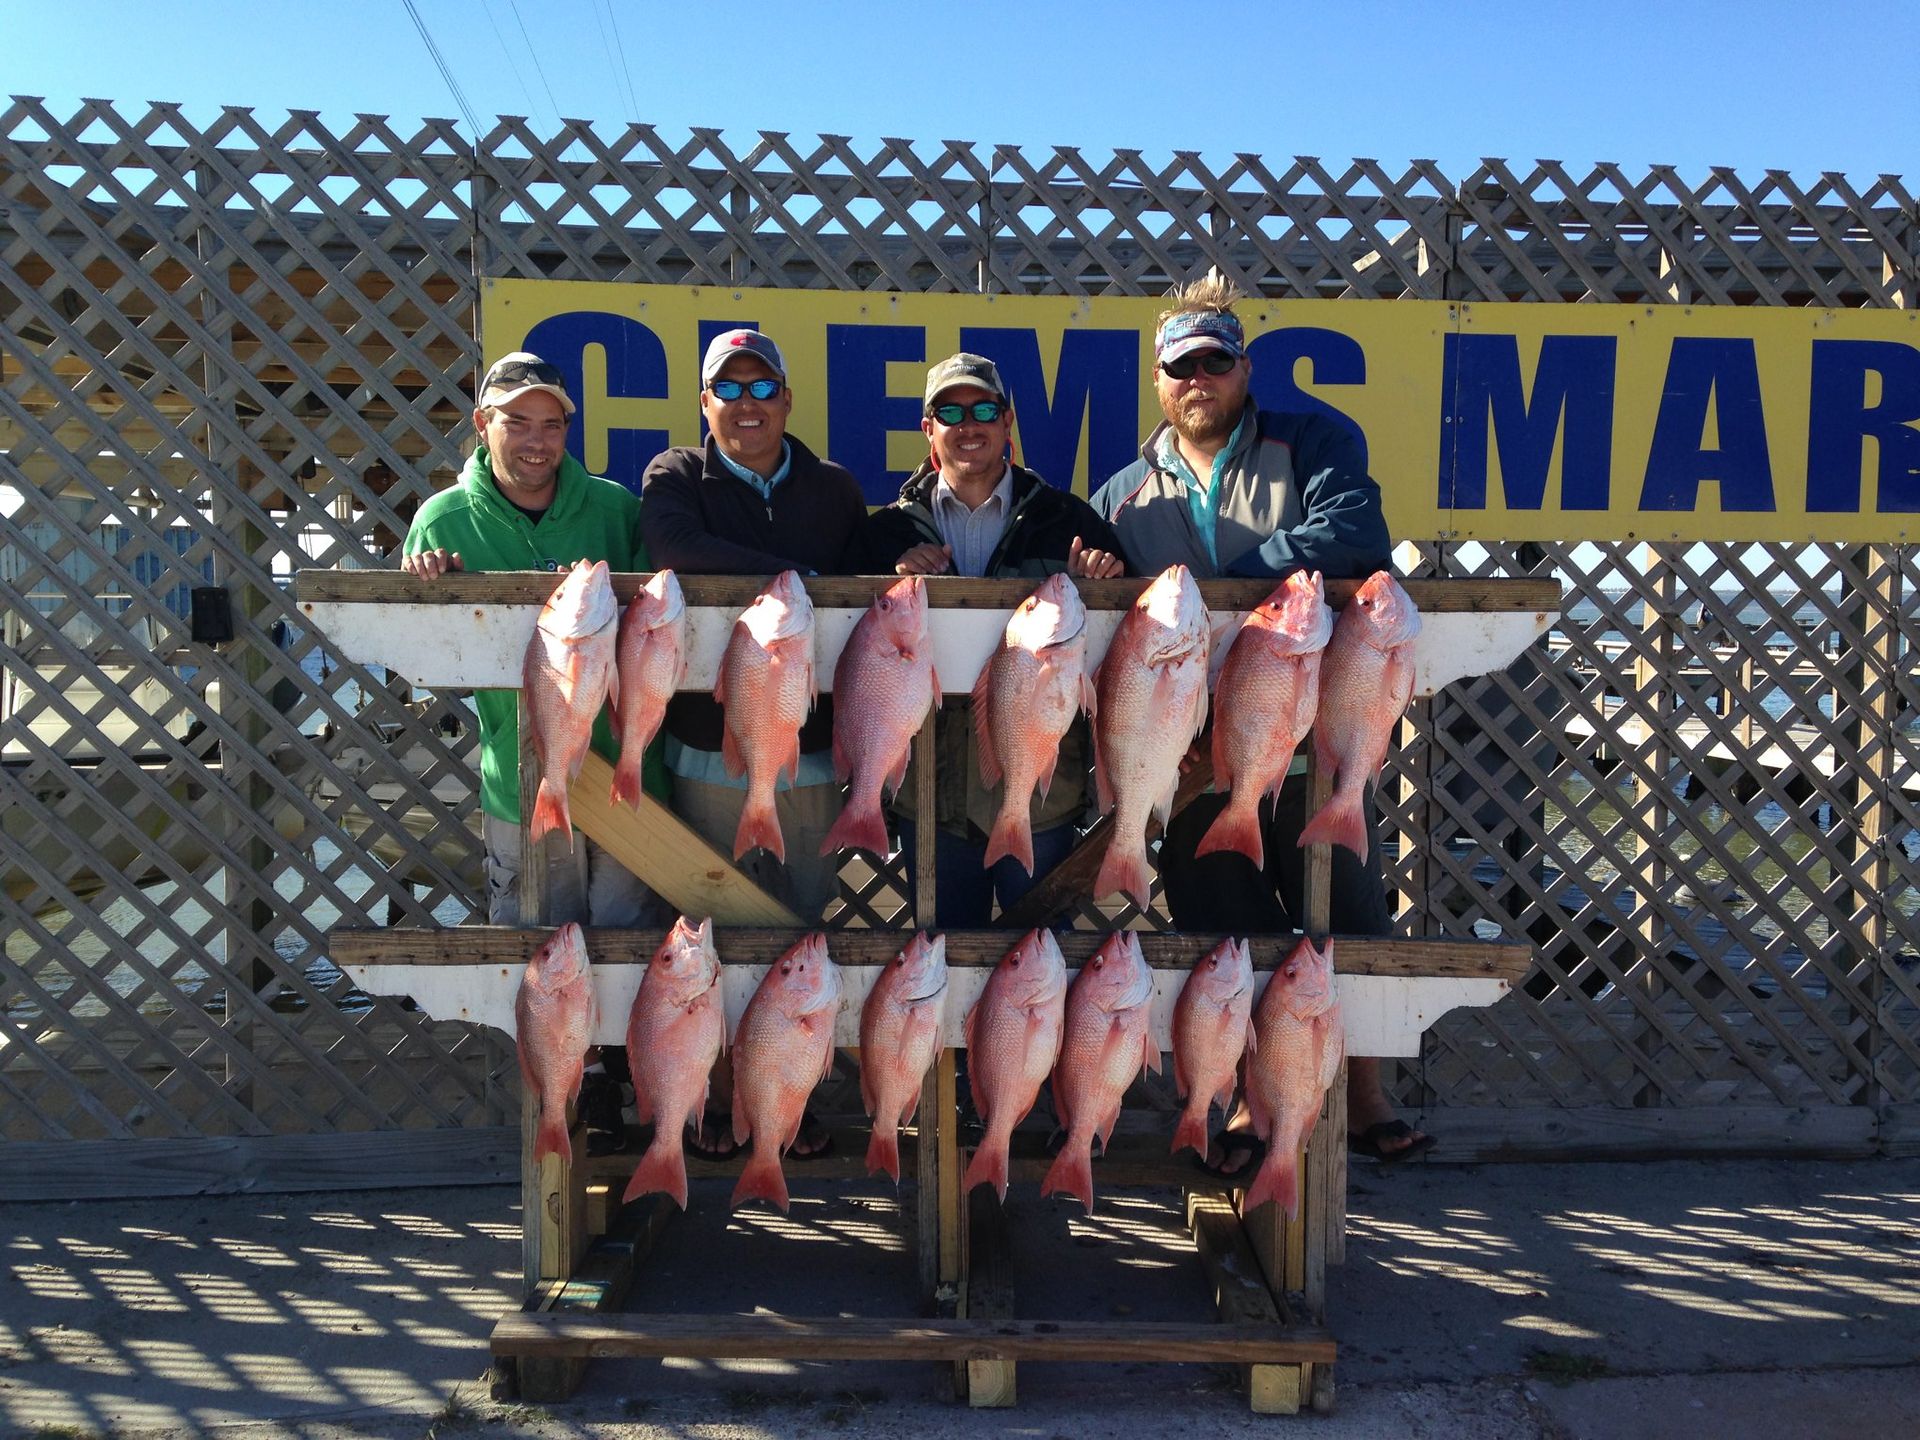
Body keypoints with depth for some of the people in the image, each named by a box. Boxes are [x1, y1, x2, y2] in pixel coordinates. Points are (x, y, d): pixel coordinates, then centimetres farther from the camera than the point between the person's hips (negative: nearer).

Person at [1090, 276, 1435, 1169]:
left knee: (1344, 924, 6)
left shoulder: (1313, 447, 4)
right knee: (1226, 936, 10)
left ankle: (1363, 1101, 25)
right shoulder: (1124, 495, 14)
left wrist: (1207, 585, -16)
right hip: (1193, 755, 2)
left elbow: (1350, 535, -15)